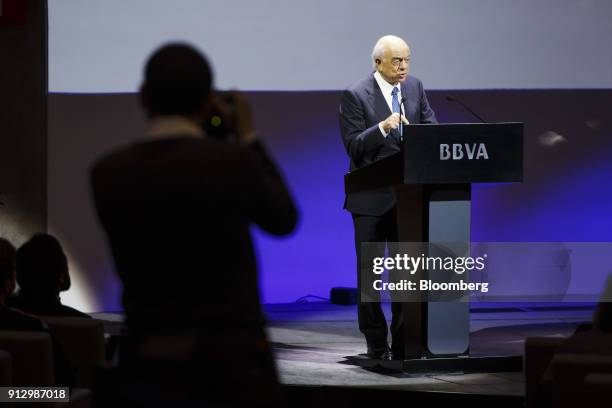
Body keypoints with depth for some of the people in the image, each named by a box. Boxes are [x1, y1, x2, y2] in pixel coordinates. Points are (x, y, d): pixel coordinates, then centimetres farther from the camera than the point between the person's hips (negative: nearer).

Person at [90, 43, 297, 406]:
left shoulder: (107, 173, -2)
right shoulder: (234, 161, -12)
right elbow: (283, 221, 8)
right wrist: (249, 138, 16)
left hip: (150, 363, 3)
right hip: (231, 361, -3)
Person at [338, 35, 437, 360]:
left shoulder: (415, 87, 6)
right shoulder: (355, 96, -9)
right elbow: (353, 146, -14)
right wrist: (383, 127, -29)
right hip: (372, 197, -4)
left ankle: (404, 342, 11)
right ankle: (376, 344, 12)